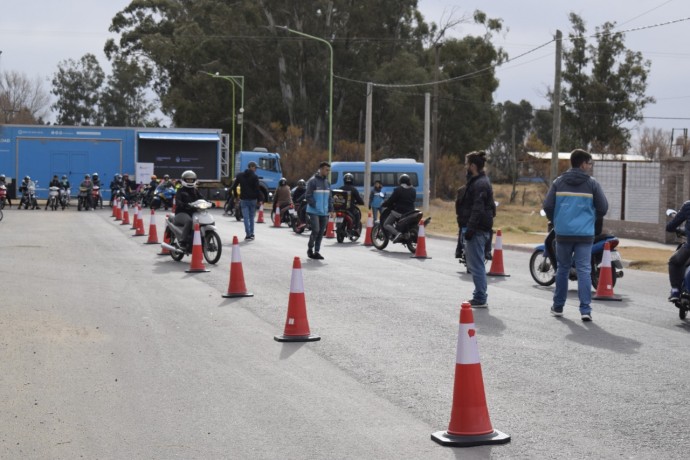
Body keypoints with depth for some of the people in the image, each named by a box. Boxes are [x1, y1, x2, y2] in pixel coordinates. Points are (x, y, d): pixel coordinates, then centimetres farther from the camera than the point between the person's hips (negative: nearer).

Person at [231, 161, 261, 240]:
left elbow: (233, 186, 6)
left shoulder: (240, 175, 6)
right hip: (252, 199, -1)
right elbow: (257, 189, -9)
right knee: (251, 217, 12)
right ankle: (251, 234, 12)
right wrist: (259, 199, -4)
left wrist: (235, 196, 15)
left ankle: (248, 234, -9)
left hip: (243, 199, 1)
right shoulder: (255, 177, -5)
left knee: (246, 217, -1)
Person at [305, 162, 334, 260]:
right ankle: (310, 249, 5)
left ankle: (317, 251, 13)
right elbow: (308, 196, -9)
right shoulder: (313, 181, -7)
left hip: (324, 212, 6)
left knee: (321, 232, 5)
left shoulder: (327, 182, 14)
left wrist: (330, 209, 10)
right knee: (315, 230, -13)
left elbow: (329, 197, 18)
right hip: (314, 212, -6)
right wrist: (315, 206, -15)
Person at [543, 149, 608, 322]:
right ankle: (585, 310, -8)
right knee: (584, 270, -2)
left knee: (562, 269, 15)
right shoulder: (592, 184, -2)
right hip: (585, 234, -2)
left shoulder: (559, 182, 3)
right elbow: (603, 208, -1)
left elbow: (548, 206, -1)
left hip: (563, 233, 2)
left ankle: (558, 306, 22)